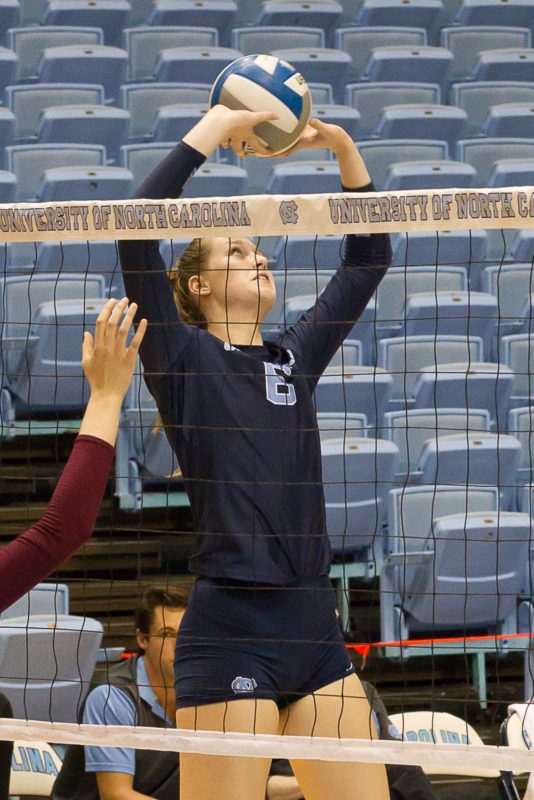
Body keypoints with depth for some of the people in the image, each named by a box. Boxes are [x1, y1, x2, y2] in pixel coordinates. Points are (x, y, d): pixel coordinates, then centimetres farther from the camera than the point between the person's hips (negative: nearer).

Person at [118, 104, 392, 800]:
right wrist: (215, 127, -4)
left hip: (316, 632, 6)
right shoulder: (181, 356, 3)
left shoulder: (294, 359, 18)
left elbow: (368, 258, 24)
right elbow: (136, 228, -8)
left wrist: (343, 148, 15)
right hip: (231, 631, -6)